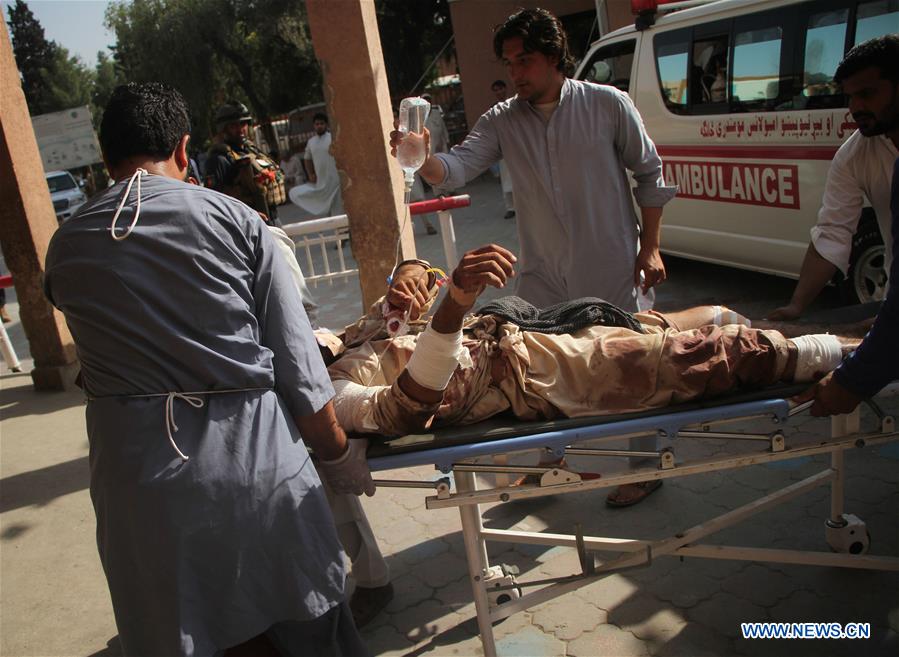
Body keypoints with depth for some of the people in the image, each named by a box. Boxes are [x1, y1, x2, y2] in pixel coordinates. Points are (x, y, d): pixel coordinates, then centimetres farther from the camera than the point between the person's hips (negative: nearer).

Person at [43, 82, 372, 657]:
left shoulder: (65, 249, 3)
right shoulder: (235, 219, -4)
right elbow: (296, 357, -4)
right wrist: (339, 454, 7)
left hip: (136, 469, 2)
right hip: (250, 454, -2)